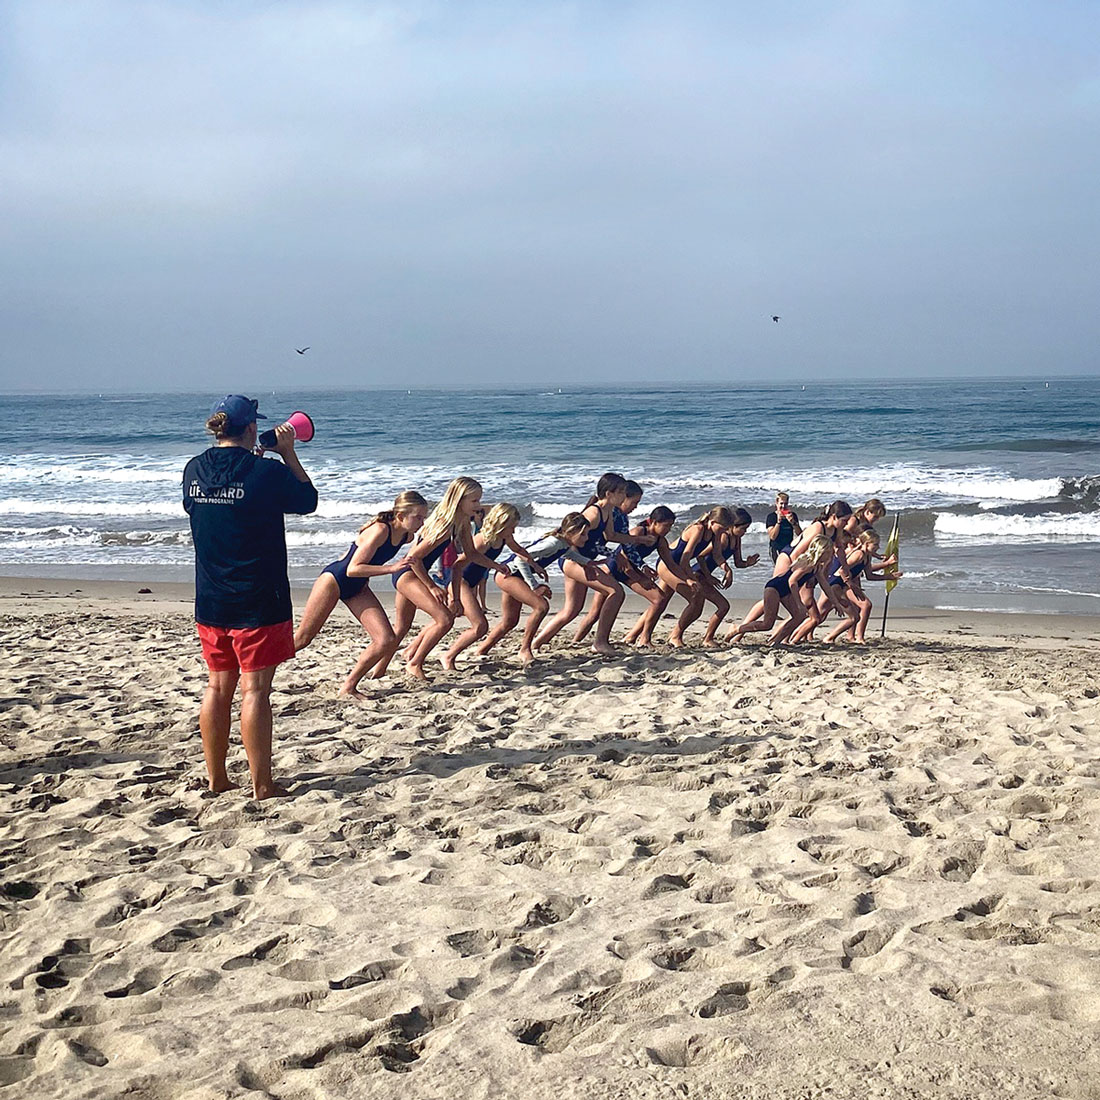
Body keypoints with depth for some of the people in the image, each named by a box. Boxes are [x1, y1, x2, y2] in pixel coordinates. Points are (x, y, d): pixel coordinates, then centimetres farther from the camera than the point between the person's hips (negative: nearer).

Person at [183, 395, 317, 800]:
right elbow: (308, 501, 1)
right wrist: (287, 453, 7)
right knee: (255, 689, -1)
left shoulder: (194, 470, 2)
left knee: (218, 686, 14)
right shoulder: (267, 471, -14)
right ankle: (262, 785, 4)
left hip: (210, 602, 6)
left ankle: (216, 779, 21)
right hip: (258, 602, -5)